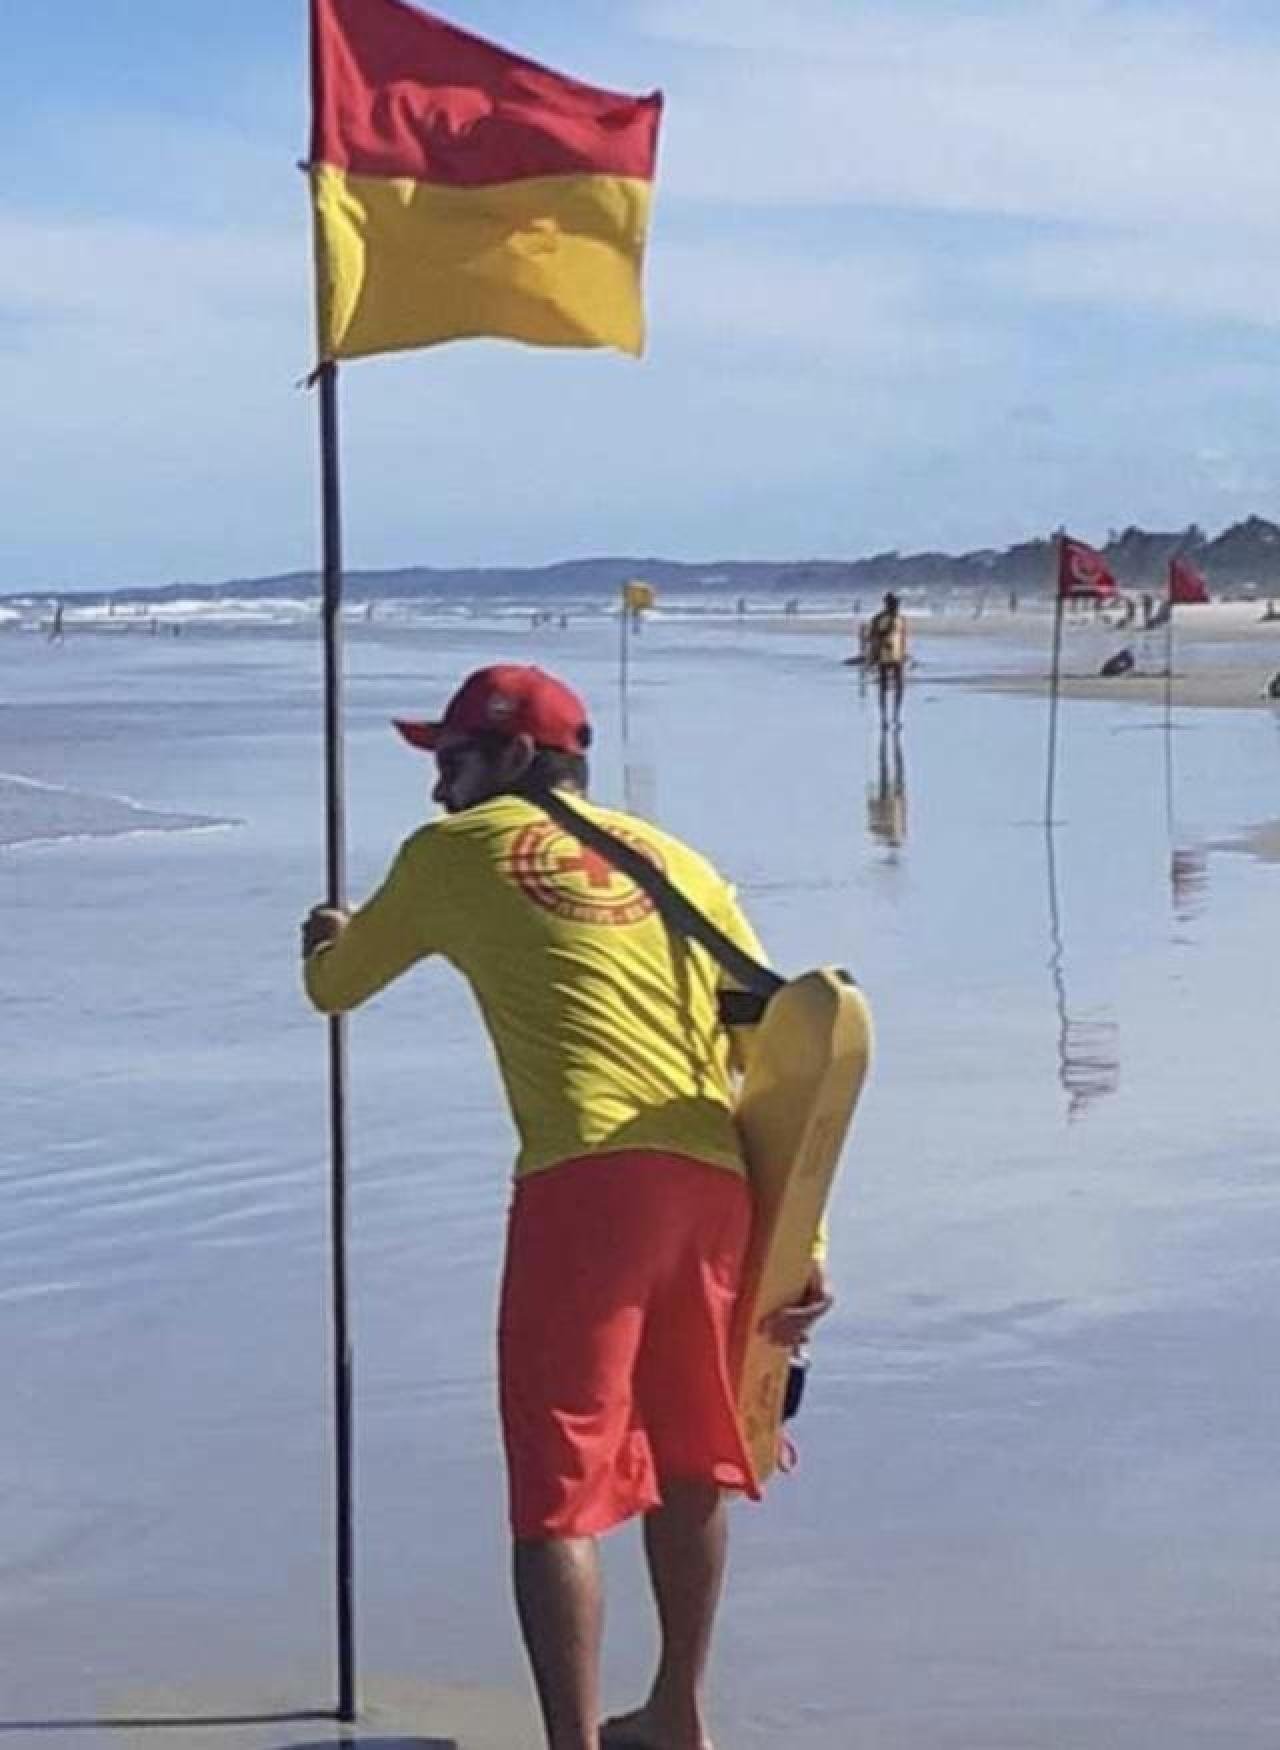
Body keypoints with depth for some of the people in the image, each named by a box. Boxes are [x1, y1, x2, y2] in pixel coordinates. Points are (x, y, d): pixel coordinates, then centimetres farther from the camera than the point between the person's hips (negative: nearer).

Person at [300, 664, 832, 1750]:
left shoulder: (455, 850, 13)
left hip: (586, 1180, -5)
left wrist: (326, 940, 51)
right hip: (715, 1181, 5)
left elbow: (334, 989, 26)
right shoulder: (679, 862, 23)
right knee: (690, 1462, 23)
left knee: (560, 1489, -3)